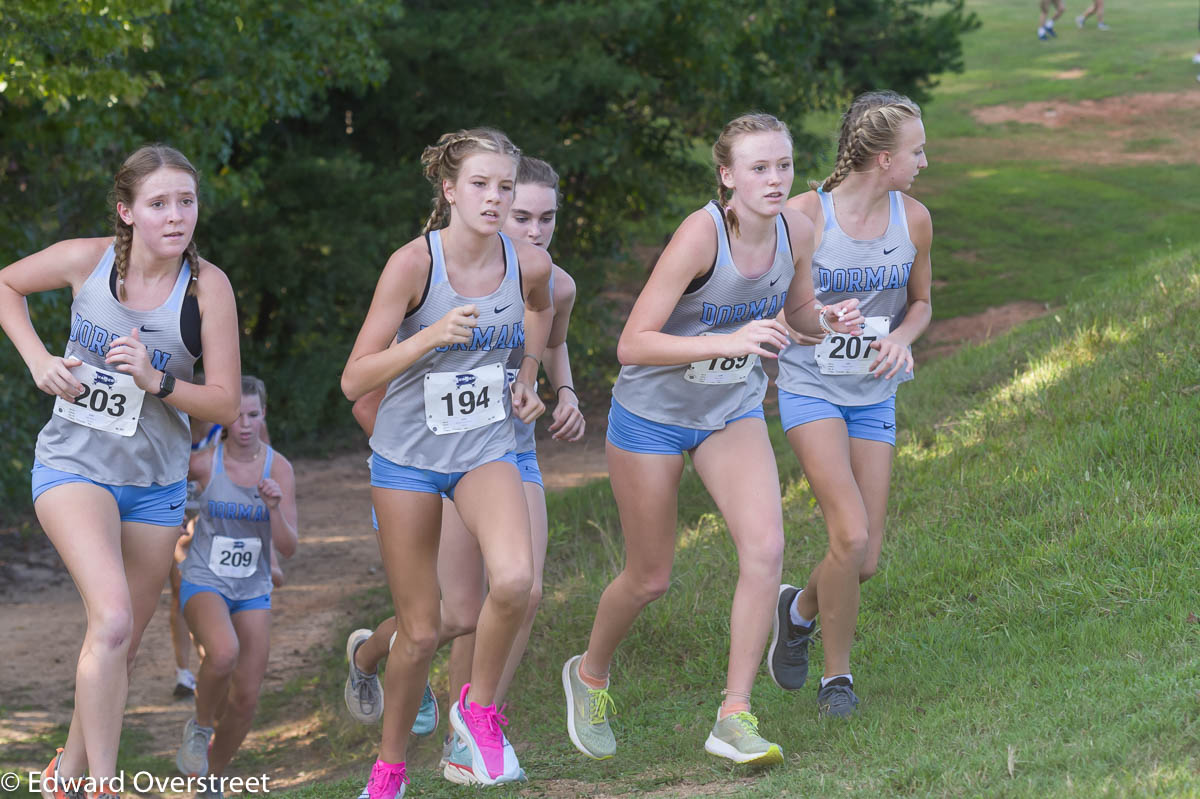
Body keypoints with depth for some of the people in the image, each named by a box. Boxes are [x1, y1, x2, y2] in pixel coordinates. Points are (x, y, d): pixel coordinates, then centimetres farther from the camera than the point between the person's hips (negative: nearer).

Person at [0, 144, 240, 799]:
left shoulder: (207, 286, -11)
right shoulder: (87, 259, -12)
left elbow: (225, 405, -9)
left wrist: (156, 381, -25)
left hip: (155, 481, 3)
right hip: (73, 466, -3)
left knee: (120, 648, 13)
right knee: (112, 620, -25)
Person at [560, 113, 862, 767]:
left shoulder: (796, 231, -11)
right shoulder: (701, 234, -29)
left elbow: (800, 312, 9)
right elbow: (632, 345, -31)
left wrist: (829, 319, -14)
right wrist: (729, 341, -41)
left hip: (733, 413, 4)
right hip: (652, 413, -4)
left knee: (765, 548, -17)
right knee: (650, 579, 8)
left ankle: (734, 717, -9)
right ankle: (590, 675, 39)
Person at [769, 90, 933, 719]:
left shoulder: (913, 220, 0)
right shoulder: (803, 214, -13)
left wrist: (900, 338, -7)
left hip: (874, 396, 5)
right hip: (811, 387, -5)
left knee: (865, 561, 1)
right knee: (851, 536, -19)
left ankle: (800, 609, 35)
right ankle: (837, 676, 1)